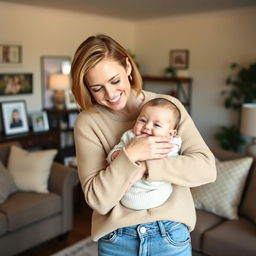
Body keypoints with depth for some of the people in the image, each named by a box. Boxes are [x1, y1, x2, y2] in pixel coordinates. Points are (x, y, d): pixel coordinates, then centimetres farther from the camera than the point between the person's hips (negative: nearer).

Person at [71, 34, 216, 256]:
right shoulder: (87, 122, -10)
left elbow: (207, 167, -13)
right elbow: (98, 200, -14)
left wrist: (145, 165, -21)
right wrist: (130, 155, -25)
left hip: (171, 235, 1)